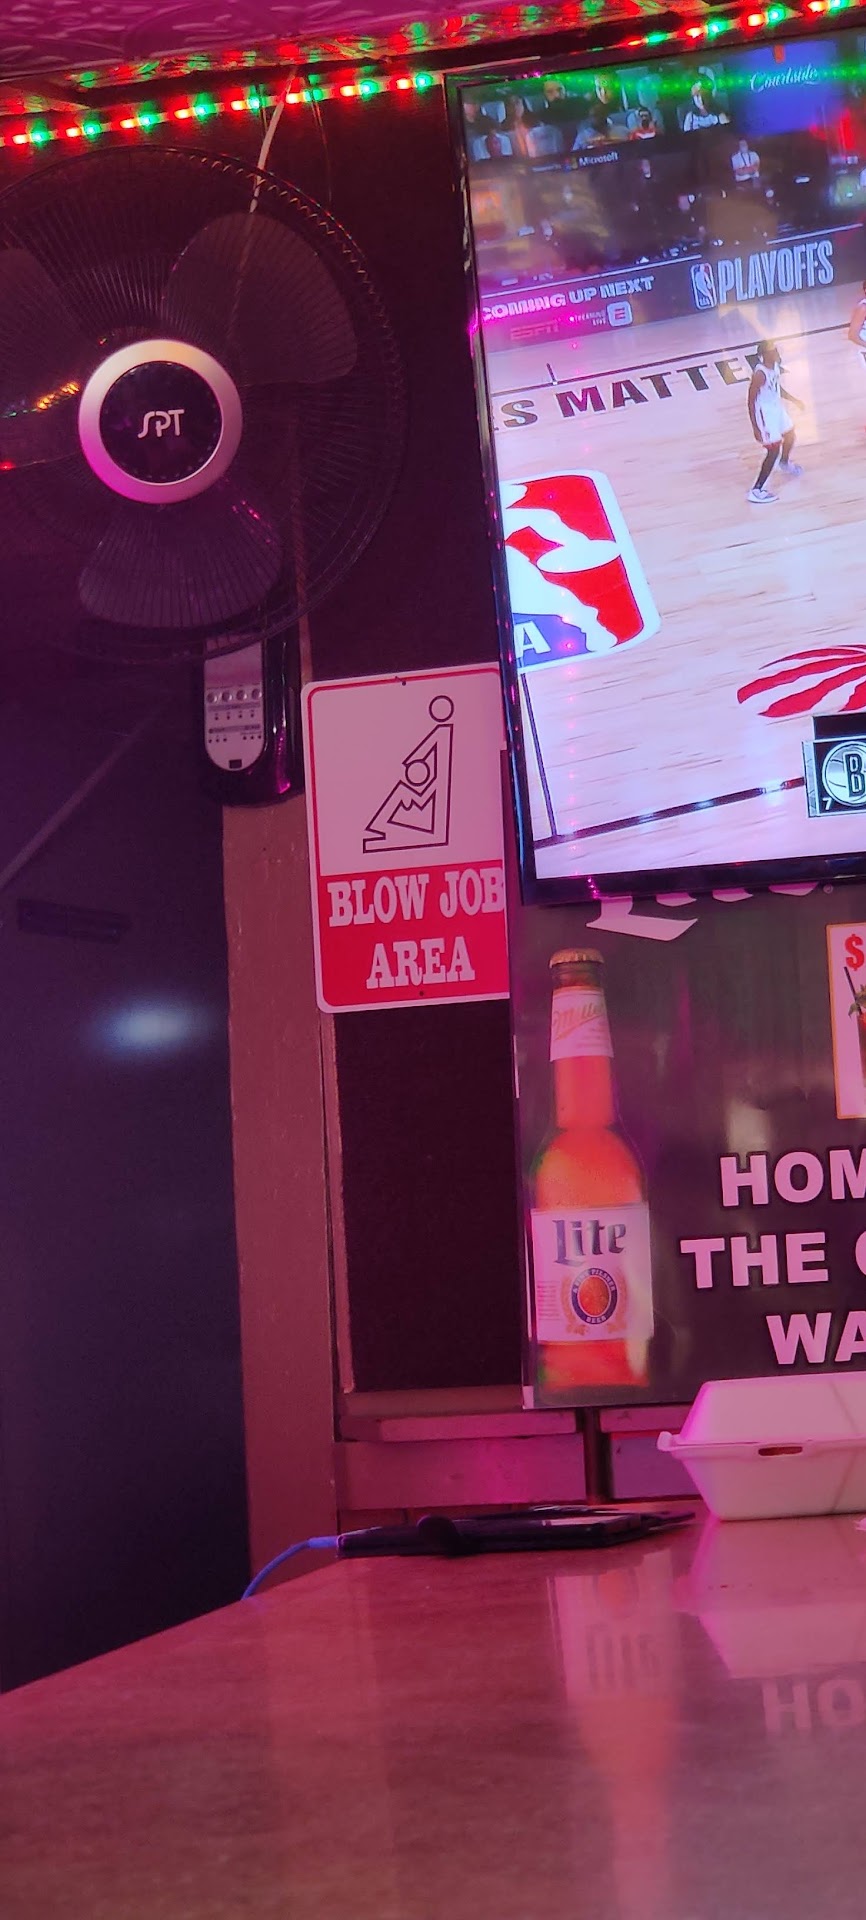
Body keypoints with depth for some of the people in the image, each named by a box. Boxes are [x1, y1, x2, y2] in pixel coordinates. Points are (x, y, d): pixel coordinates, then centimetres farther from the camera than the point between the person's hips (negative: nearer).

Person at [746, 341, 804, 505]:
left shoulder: (775, 365, -4)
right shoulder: (760, 374, -30)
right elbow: (751, 401, -24)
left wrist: (793, 400, 22)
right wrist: (755, 428, -24)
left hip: (777, 407, 9)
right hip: (765, 413, -9)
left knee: (789, 435, 29)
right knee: (774, 450, -7)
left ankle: (784, 464, 62)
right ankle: (756, 491, -1)